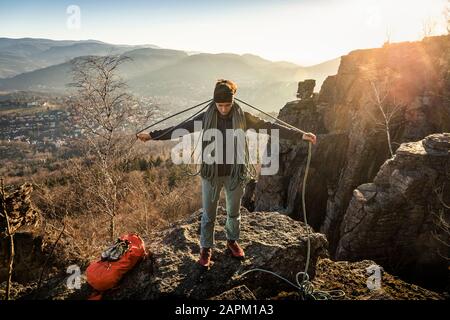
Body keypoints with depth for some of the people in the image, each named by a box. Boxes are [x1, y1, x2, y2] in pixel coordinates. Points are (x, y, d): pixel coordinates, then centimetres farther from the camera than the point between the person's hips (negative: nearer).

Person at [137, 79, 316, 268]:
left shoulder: (243, 117, -6)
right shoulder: (206, 117, -7)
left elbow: (270, 127, -7)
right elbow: (181, 128, -4)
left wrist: (300, 135, -11)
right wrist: (152, 135, -6)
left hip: (235, 174, 1)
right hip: (211, 174, -1)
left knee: (234, 212, 18)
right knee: (208, 214, 11)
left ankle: (232, 241, 44)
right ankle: (206, 248, 32)